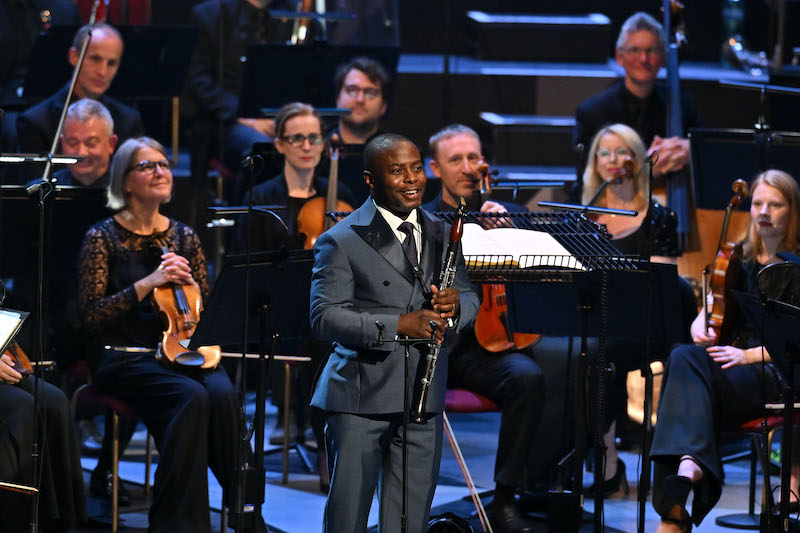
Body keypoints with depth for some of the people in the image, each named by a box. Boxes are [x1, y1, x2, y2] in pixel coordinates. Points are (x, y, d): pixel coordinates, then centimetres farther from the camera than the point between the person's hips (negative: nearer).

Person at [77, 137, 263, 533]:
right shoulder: (104, 237, 0)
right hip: (123, 358, -4)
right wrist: (149, 283, -15)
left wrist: (190, 285, -7)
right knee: (193, 397, -32)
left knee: (223, 394, -29)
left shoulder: (183, 237, 13)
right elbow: (91, 315, -8)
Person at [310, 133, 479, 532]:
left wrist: (454, 304, -11)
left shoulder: (440, 235, 13)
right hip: (362, 397, -5)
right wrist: (397, 325, -24)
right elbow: (324, 319, -14)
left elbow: (470, 301, 14)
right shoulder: (341, 241, -6)